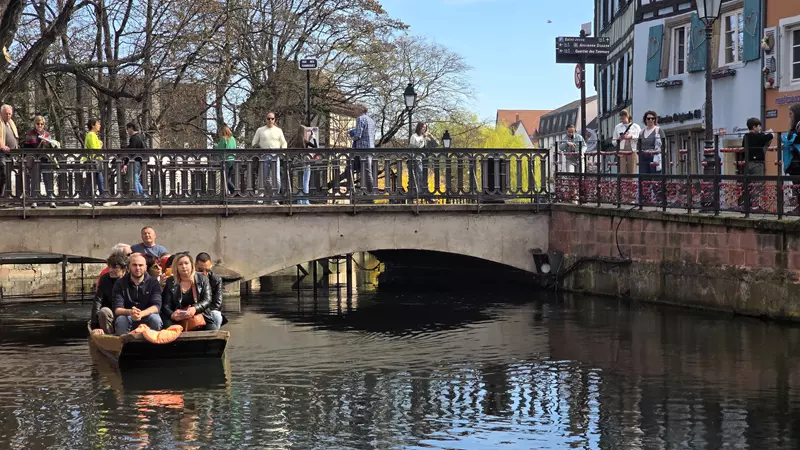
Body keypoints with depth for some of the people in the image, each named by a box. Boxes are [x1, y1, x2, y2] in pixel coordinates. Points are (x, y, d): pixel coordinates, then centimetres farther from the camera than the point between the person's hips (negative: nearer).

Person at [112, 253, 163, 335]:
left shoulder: (153, 283, 0)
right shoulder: (120, 283, 0)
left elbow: (156, 306, -12)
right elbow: (117, 309, -9)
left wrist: (141, 314, -33)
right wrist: (130, 312, -33)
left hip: (146, 317, 0)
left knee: (155, 319, -31)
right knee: (121, 320, -32)